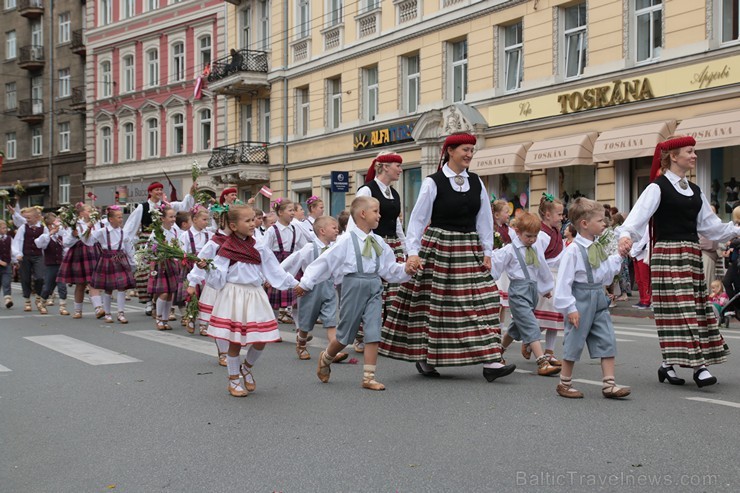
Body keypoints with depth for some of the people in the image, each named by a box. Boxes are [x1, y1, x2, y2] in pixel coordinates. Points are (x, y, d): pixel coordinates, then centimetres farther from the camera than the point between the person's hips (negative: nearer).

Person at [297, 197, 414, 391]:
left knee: (373, 332, -6)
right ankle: (325, 358, 37)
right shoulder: (347, 240, -8)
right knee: (346, 334, 8)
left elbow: (390, 268, 12)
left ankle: (368, 377, 0)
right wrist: (306, 283, -4)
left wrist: (405, 269, -7)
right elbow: (325, 261, -6)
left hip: (374, 287, 4)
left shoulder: (378, 242, 7)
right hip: (353, 285, -4)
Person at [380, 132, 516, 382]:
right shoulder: (433, 182, -7)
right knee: (434, 304, 2)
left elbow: (485, 219, 9)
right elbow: (418, 218, -7)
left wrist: (487, 251, 4)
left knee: (481, 302, -1)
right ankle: (423, 357, 18)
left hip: (469, 250, 5)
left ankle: (490, 362, 0)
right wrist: (413, 252, -14)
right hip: (438, 248, -5)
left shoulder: (476, 183, 7)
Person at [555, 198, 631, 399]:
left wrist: (618, 258, 12)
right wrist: (570, 307, -18)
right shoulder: (574, 250, -15)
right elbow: (564, 280, -17)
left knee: (608, 341, 2)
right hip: (581, 301, -7)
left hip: (599, 299, 7)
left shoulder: (598, 247, 10)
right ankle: (564, 384, 17)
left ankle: (609, 384, 6)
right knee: (574, 342, 2)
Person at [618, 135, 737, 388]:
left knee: (696, 308, 6)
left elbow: (710, 225, 21)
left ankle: (668, 365, 14)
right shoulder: (658, 187, -5)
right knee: (679, 309, -11)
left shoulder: (695, 191, 17)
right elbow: (639, 215, -19)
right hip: (668, 254, -8)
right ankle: (699, 366, -12)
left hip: (692, 255, 8)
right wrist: (626, 235, -37)